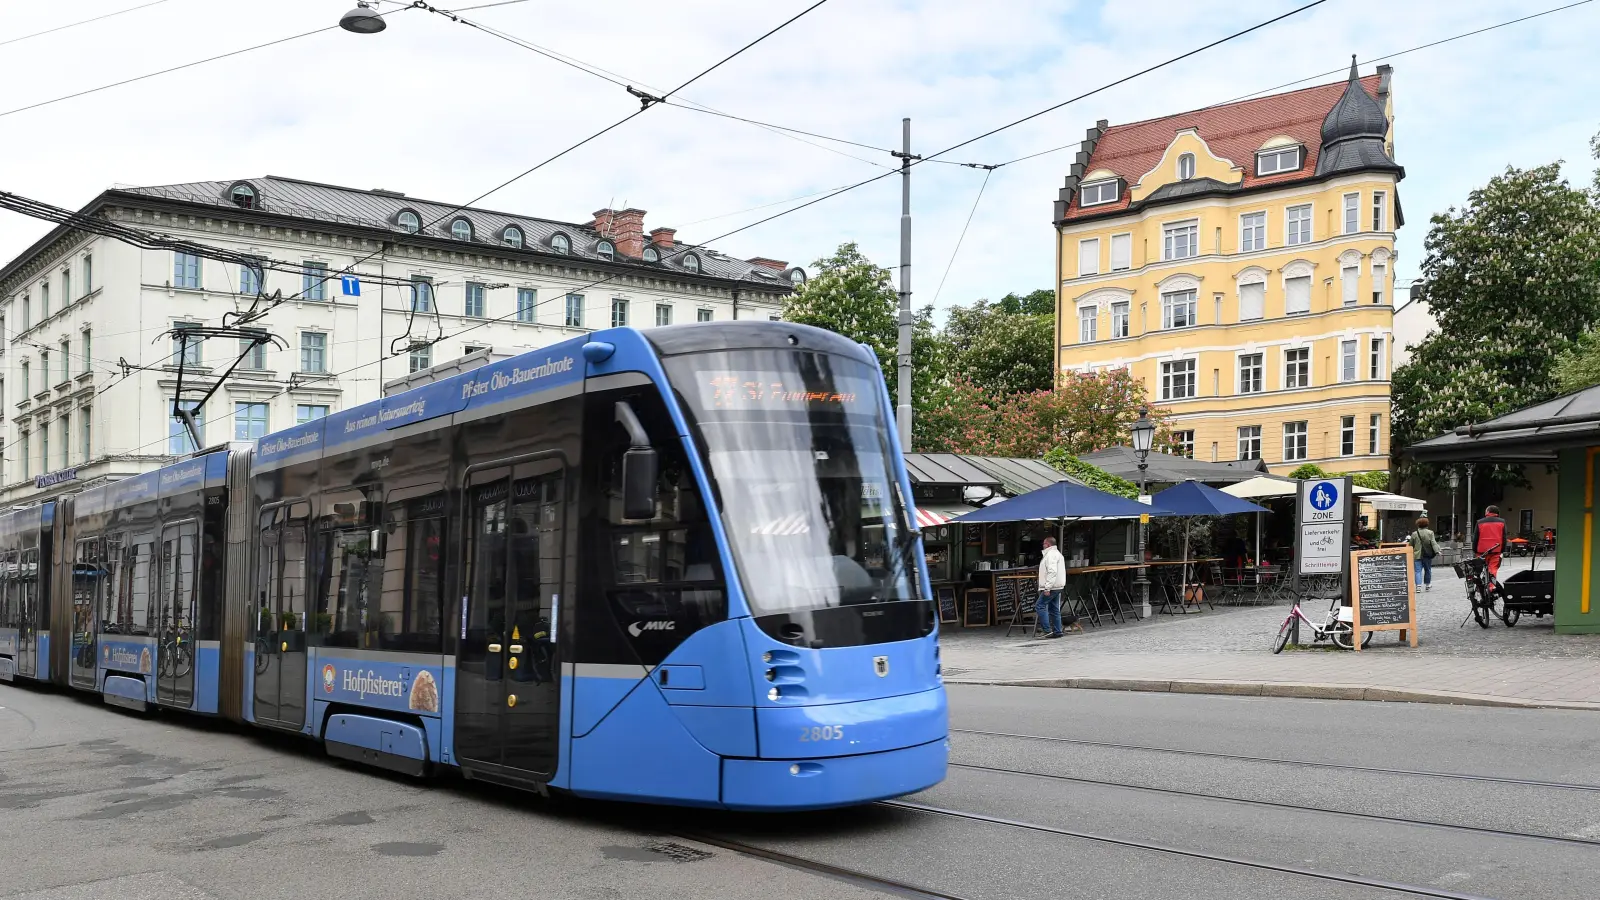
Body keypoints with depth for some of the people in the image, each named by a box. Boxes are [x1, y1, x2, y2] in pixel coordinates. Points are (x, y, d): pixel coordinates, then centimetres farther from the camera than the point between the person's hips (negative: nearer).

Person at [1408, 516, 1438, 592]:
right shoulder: (1430, 533, 0)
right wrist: (1437, 551, -16)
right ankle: (1427, 585, 28)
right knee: (1427, 570, 17)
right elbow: (1433, 543, -11)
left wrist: (1410, 554, 19)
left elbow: (1411, 545, 8)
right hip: (1427, 555, 1)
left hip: (1417, 555, -1)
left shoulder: (1414, 534, 1)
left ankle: (1418, 585, -19)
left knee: (1418, 571, -3)